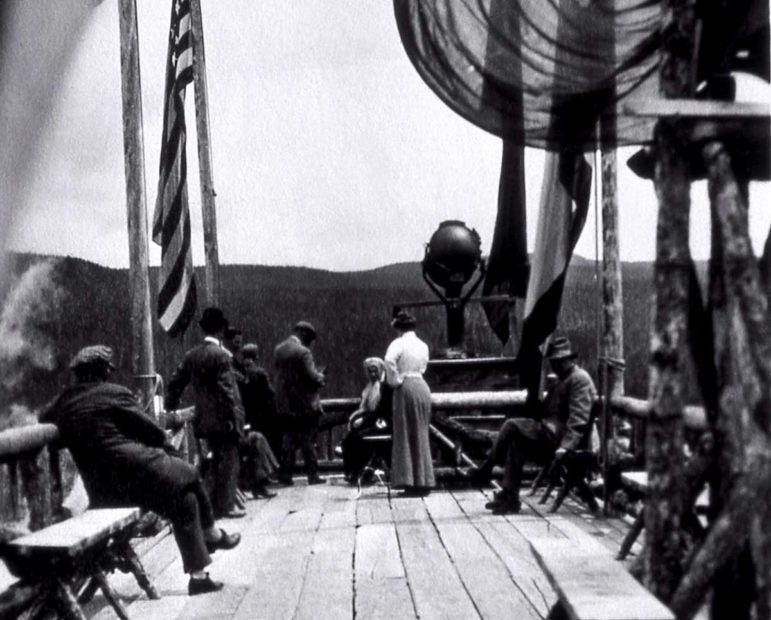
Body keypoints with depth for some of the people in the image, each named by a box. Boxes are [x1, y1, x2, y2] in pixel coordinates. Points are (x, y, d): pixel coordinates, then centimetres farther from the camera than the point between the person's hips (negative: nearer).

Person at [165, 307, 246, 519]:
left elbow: (175, 383, 8)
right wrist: (234, 419, -13)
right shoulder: (221, 355, -15)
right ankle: (227, 505, 5)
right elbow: (226, 390, -18)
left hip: (204, 420, 7)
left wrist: (171, 407, 18)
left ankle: (215, 505, 22)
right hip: (223, 419, -7)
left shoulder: (191, 355, 5)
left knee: (216, 462, 17)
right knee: (228, 461, 3)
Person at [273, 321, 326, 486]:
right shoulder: (303, 352, -17)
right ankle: (312, 475, 7)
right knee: (308, 440, 3)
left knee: (289, 439, 12)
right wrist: (321, 376, 3)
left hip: (284, 404, 6)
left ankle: (285, 474, 9)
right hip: (304, 404, -6)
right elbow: (312, 377, -20)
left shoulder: (278, 349, 6)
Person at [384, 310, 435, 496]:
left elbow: (389, 360, -26)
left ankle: (410, 481, -2)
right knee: (421, 434, 11)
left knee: (406, 434, 0)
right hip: (422, 386, 6)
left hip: (405, 388, -6)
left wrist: (394, 380, -14)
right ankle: (424, 481, 13)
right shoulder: (423, 345, 12)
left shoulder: (399, 343, -8)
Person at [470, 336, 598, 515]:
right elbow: (547, 411, 23)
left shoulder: (580, 379, -9)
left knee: (512, 426, -16)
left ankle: (485, 470, -4)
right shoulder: (560, 381, 24)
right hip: (552, 432, 10)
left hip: (559, 435, -10)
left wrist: (565, 446, -28)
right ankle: (510, 498, -4)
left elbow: (578, 419, -19)